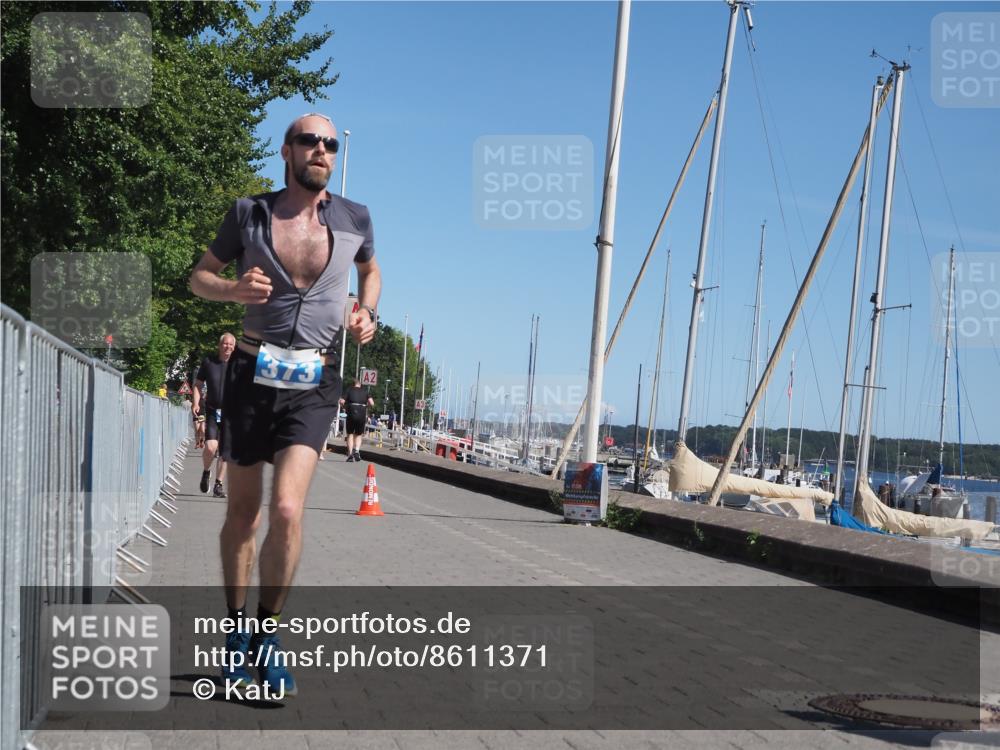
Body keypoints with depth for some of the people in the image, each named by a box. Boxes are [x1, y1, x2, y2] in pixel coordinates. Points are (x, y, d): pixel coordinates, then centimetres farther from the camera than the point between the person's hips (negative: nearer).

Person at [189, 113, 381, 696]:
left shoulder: (354, 220, 4)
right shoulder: (250, 213, 2)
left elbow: (370, 270, 25)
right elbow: (200, 276, 10)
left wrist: (366, 314, 6)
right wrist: (234, 290, -12)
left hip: (315, 383, -1)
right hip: (254, 373, 1)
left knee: (287, 510, -17)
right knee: (243, 510, 9)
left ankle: (267, 634, 2)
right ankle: (238, 631, 27)